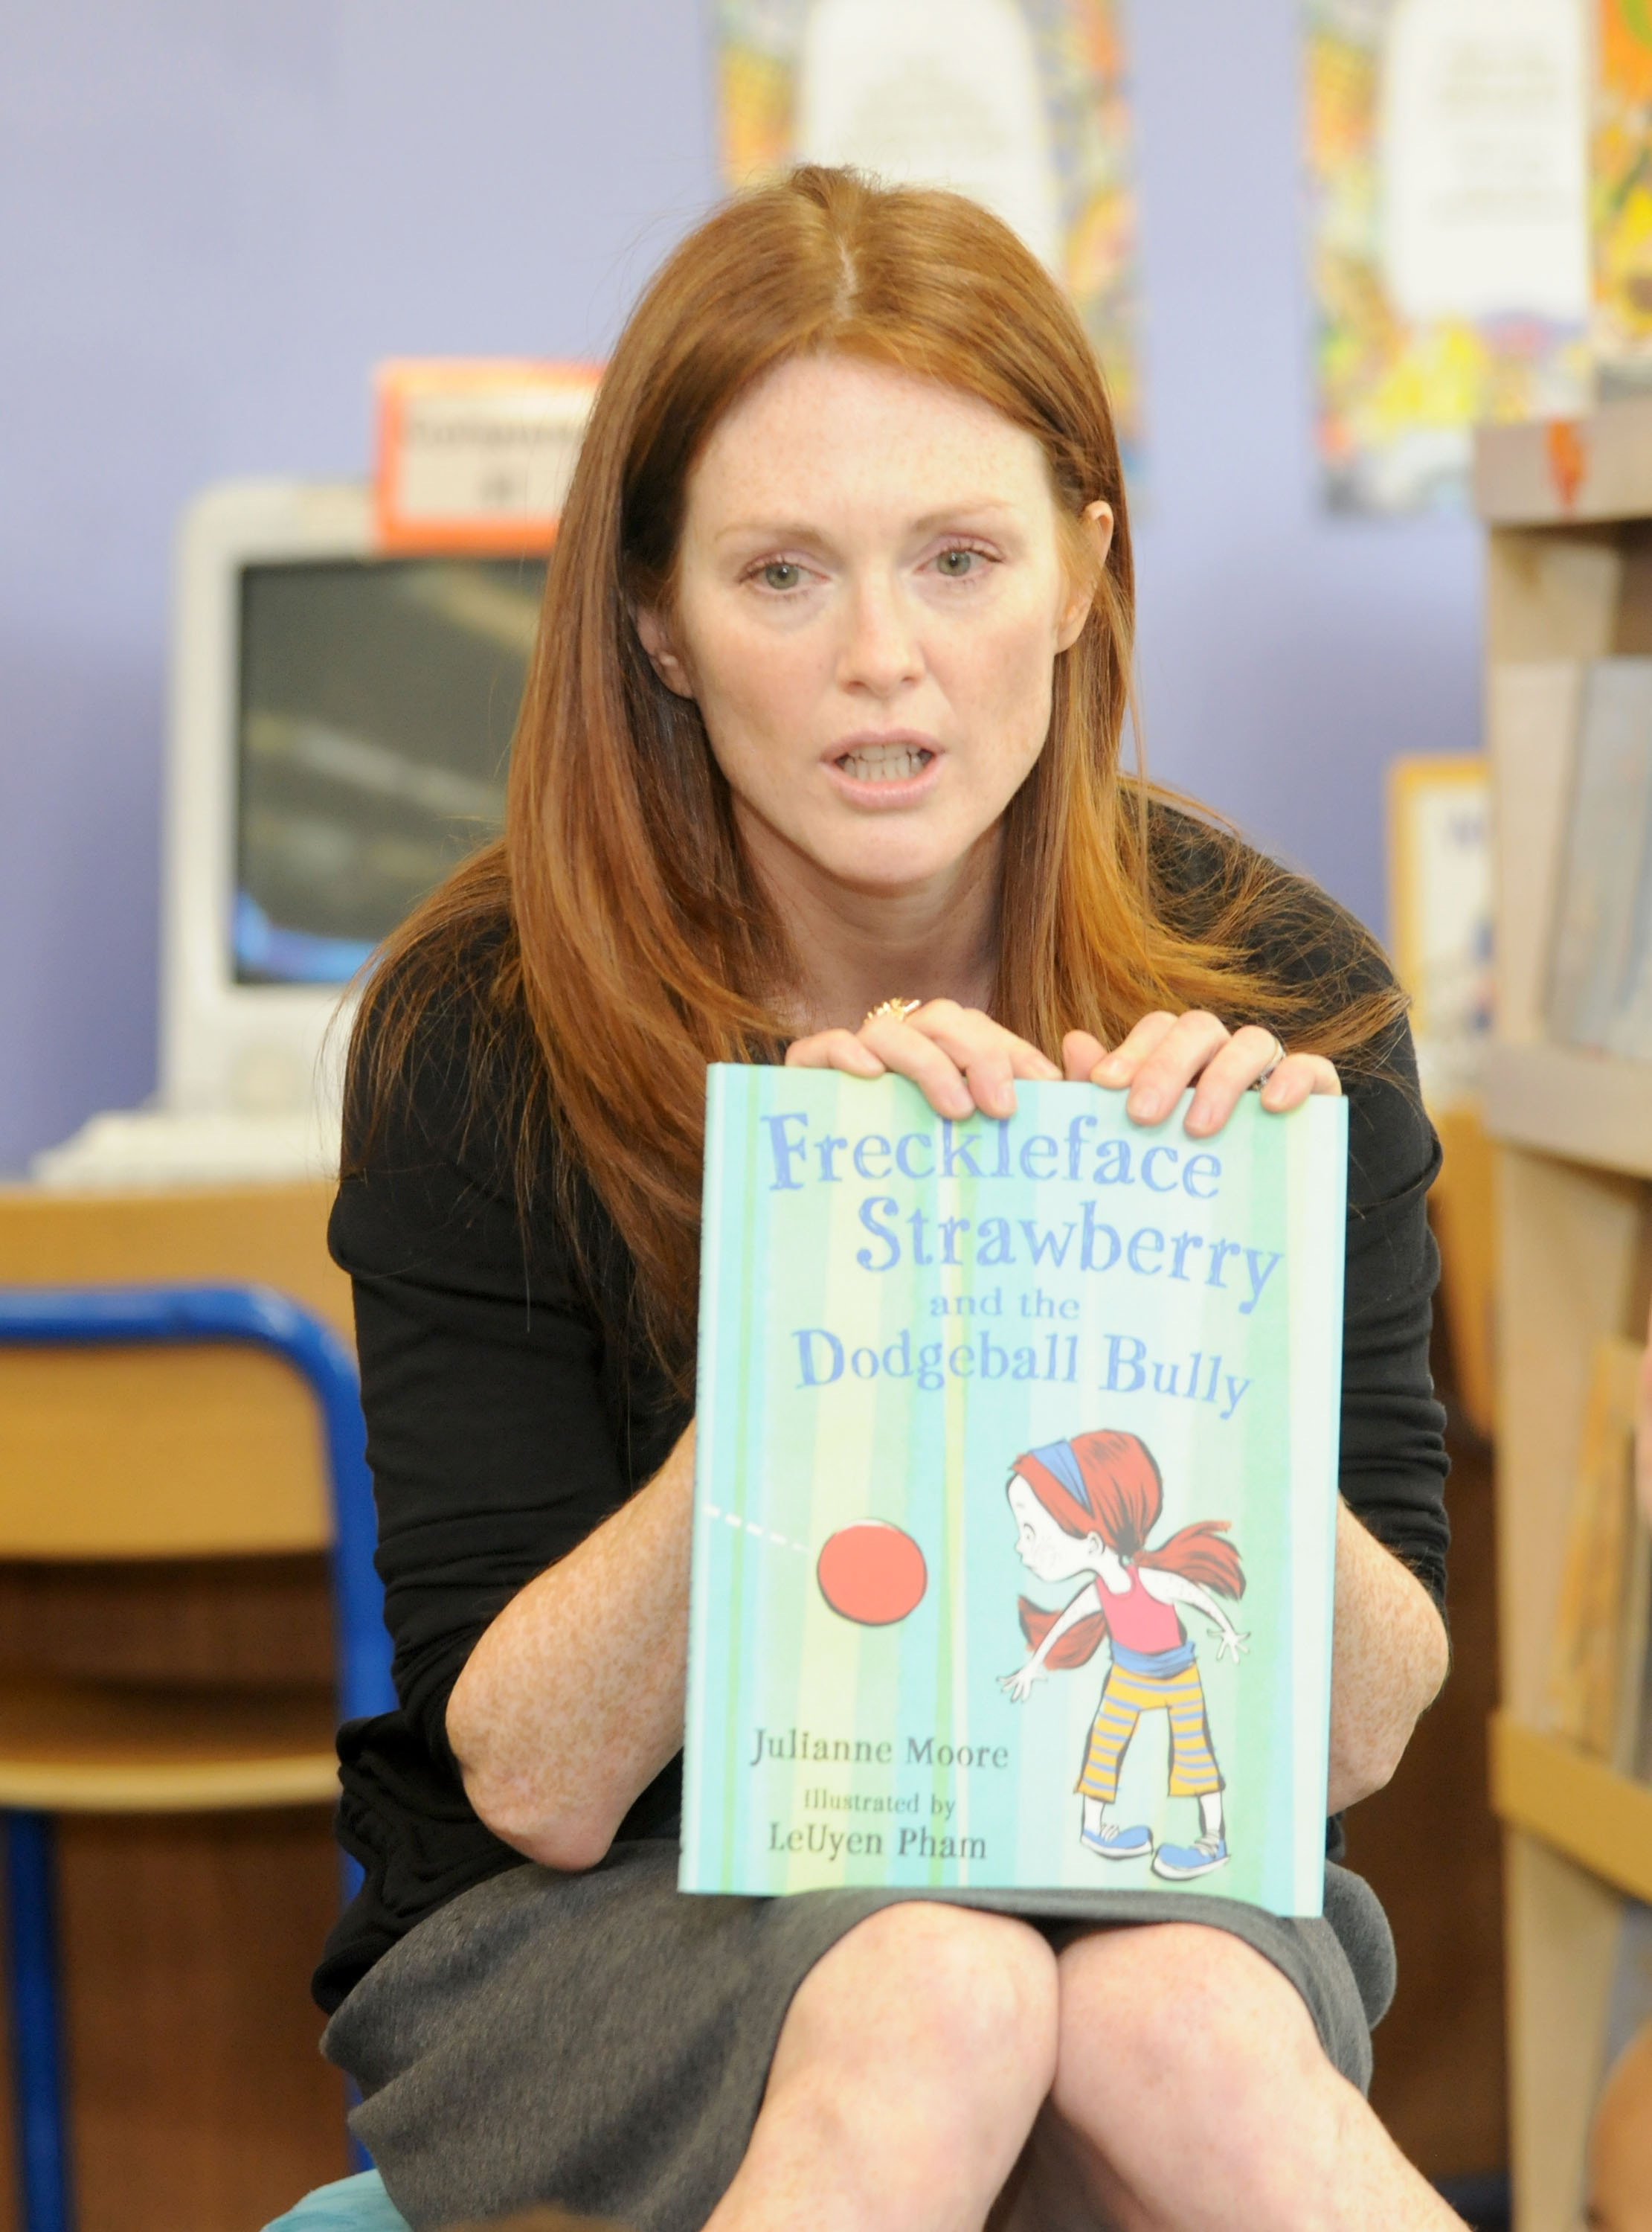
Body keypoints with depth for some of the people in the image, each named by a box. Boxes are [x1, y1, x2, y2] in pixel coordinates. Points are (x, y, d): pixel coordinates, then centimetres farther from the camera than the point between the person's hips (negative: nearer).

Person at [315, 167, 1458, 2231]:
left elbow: (1360, 1733, -4)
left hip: (1140, 1885, 2)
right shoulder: (476, 1034, -11)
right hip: (600, 1940, -1)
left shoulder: (1277, 995, -7)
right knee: (931, 1994, -35)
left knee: (1191, 2035, -34)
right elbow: (531, 1782, -13)